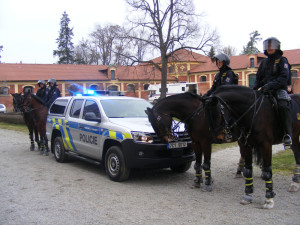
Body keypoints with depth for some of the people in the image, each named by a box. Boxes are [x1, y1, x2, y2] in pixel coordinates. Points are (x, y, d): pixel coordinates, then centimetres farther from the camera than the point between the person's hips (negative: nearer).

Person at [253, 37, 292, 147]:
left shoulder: (282, 60, 4)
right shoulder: (264, 62, 21)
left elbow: (284, 77, -9)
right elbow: (259, 77, 22)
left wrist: (271, 85, -24)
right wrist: (255, 87, 0)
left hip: (279, 89, -6)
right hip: (265, 90, 6)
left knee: (283, 106, -32)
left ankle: (287, 134, -32)